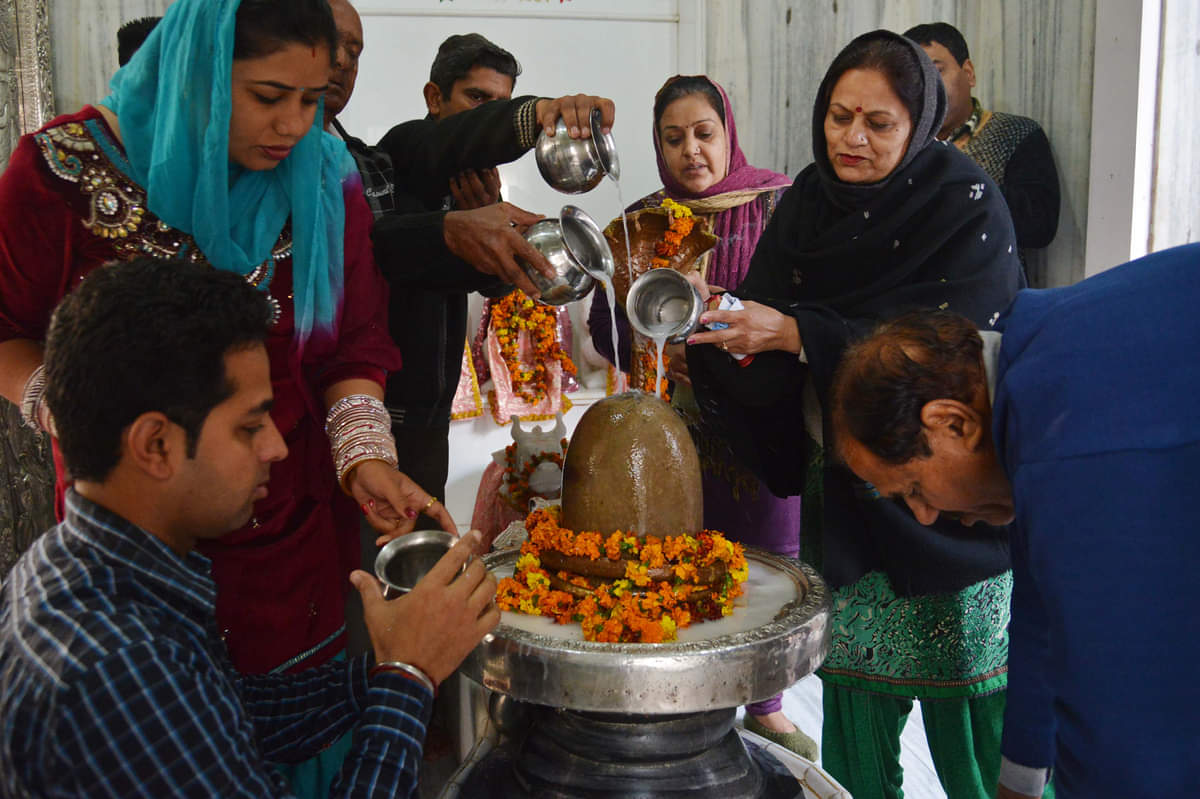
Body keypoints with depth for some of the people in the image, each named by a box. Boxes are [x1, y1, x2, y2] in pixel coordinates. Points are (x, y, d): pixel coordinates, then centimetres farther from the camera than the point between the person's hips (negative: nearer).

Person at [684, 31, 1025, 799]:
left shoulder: (968, 206, -11)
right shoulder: (807, 202, 4)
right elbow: (764, 316, 1)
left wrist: (795, 333, -25)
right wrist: (724, 323, -22)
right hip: (840, 492, 4)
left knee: (965, 700, 4)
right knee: (852, 681, 7)